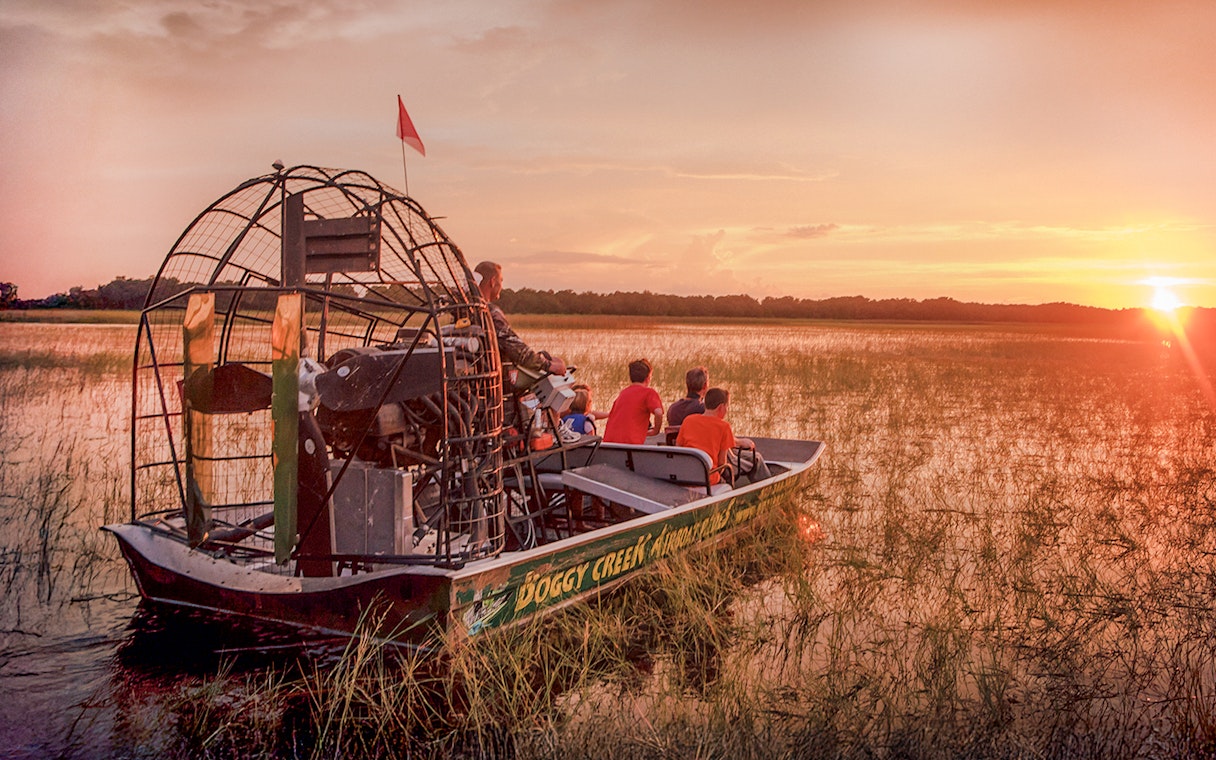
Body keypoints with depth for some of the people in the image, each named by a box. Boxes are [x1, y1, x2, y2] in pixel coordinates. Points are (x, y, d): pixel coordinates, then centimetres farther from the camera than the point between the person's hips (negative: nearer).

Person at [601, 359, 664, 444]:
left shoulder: (623, 393, 22)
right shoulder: (649, 392, 3)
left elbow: (610, 416, 27)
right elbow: (658, 413, -14)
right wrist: (656, 430, 2)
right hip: (630, 442, -6)